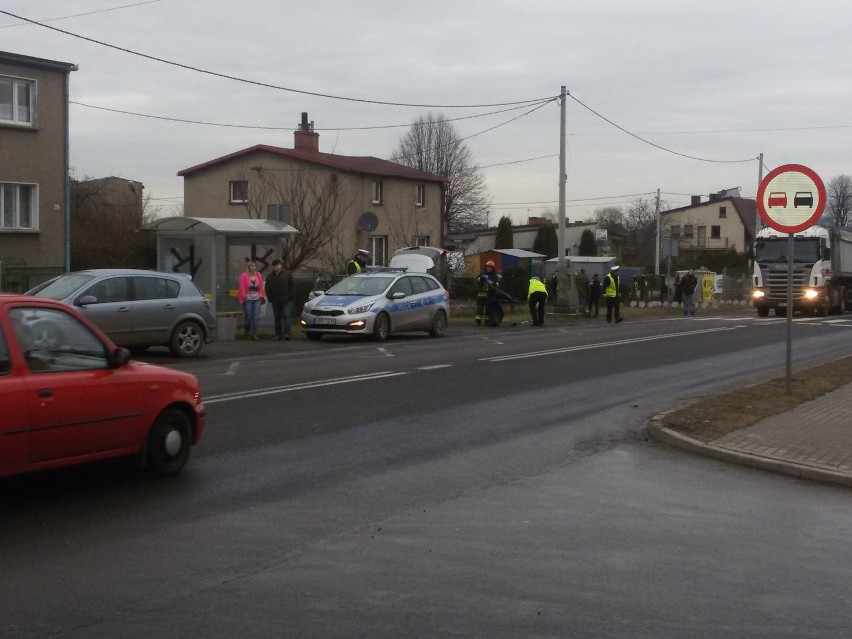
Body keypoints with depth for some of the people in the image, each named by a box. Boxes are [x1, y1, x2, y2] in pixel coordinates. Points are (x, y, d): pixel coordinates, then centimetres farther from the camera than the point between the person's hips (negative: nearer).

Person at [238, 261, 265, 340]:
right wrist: (244, 296, -12)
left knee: (256, 317, -5)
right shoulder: (244, 276, -4)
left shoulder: (258, 275, 9)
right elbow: (242, 287, -7)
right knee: (248, 317, 1)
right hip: (248, 299, -4)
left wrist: (261, 295, 4)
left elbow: (261, 286, 13)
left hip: (257, 299, 4)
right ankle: (247, 332, 19)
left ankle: (253, 333, -2)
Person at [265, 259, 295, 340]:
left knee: (286, 315, -12)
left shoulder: (287, 274, 1)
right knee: (277, 318, 6)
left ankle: (287, 333, -16)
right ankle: (278, 334, 11)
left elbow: (293, 285, 1)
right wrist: (270, 298, 1)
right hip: (275, 300, 4)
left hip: (286, 300, -4)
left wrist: (291, 295, -6)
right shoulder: (270, 276, 10)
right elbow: (267, 288, 13)